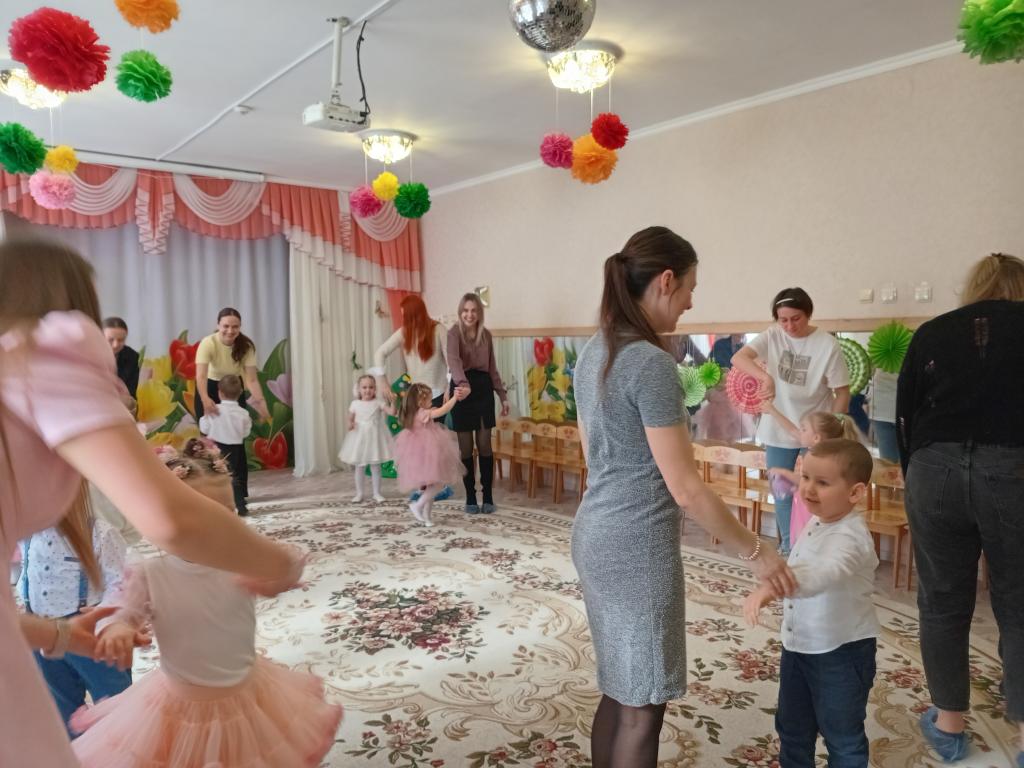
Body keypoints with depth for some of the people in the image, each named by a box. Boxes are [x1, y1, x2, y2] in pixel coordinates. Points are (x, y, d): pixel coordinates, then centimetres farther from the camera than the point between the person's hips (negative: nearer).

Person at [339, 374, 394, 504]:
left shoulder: (378, 402, -4)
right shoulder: (355, 403, 0)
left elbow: (392, 411, -12)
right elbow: (350, 418, 8)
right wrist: (350, 424, -13)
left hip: (374, 437, -1)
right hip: (360, 438, 1)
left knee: (376, 467, 7)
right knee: (359, 467, 8)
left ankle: (377, 493, 16)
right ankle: (359, 493, 19)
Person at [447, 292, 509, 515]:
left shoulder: (486, 335, 8)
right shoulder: (454, 333, -7)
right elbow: (454, 360, -26)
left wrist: (503, 396, 11)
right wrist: (462, 382, -45)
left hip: (483, 388, 3)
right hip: (462, 388, -3)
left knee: (484, 444, 4)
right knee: (466, 447, 3)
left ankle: (488, 497, 13)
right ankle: (470, 498, 14)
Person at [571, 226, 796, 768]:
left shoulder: (594, 353, 7)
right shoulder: (651, 362, -20)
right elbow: (685, 489, -19)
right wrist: (755, 552, -9)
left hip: (594, 535, 9)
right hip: (637, 546, -9)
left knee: (619, 693, 22)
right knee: (641, 705, 8)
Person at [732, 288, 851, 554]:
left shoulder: (828, 345, -13)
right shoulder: (772, 337, -7)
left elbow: (842, 392, -8)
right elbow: (738, 358, -23)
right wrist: (765, 377, -40)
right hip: (778, 431, 3)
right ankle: (788, 547, 32)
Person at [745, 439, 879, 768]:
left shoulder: (849, 536, -29)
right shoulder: (818, 522, 0)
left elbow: (824, 573, -50)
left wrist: (771, 587, -63)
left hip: (842, 651, -8)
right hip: (798, 643, 8)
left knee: (842, 734, 13)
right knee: (791, 725, 23)